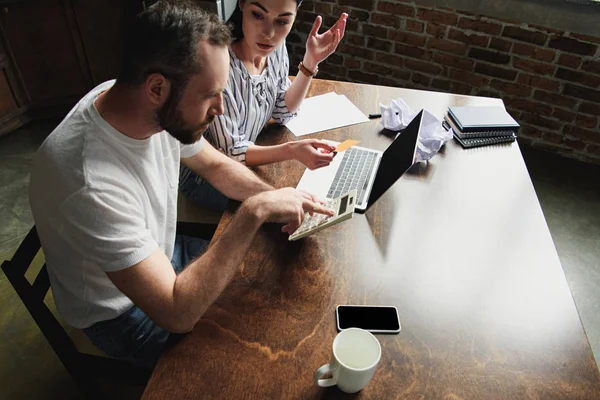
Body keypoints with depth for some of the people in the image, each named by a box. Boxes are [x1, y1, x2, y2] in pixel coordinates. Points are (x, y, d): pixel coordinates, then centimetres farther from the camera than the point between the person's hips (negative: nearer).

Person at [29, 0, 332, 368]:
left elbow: (217, 166, 1)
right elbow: (178, 313, -37)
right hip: (120, 311, -6)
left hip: (160, 255, 6)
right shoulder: (90, 181, -40)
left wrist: (275, 198, -17)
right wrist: (253, 213, -36)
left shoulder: (161, 111, -18)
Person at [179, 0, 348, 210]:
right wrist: (293, 150, -43)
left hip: (246, 160, 6)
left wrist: (311, 60, -13)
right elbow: (231, 152, -26)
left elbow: (282, 113, 0)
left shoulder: (275, 46, -10)